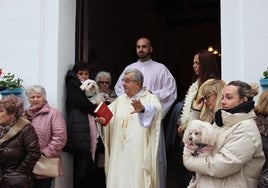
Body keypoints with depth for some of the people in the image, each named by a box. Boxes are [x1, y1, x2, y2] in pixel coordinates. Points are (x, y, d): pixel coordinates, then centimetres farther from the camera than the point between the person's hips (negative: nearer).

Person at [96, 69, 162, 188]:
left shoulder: (150, 98, -1)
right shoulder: (120, 100, 18)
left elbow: (154, 109, -24)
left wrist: (143, 109, -46)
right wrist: (102, 119, -14)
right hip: (120, 153, 5)